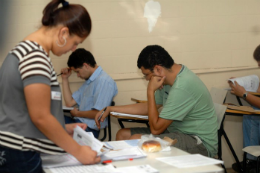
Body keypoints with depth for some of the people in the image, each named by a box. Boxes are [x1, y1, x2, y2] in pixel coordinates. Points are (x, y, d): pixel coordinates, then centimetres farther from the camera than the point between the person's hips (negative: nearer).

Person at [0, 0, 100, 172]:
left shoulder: (26, 48, 13)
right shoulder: (35, 56, -19)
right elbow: (40, 117, -21)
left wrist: (63, 129, 17)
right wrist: (78, 151, -13)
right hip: (20, 154, -10)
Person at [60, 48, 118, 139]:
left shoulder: (104, 81, -15)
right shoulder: (88, 81, 18)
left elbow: (98, 114, -20)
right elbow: (69, 102, 19)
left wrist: (77, 113, -3)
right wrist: (65, 79, 16)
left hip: (89, 128, -10)